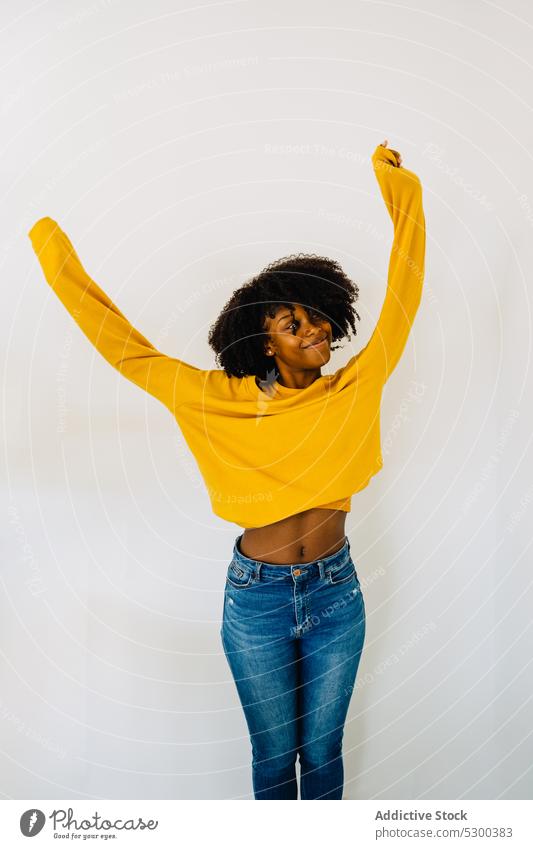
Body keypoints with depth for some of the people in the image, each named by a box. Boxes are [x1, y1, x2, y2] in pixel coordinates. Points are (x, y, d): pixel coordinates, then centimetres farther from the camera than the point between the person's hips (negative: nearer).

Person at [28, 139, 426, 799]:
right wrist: (54, 251, -8)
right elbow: (124, 348, -8)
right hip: (256, 596, -1)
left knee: (322, 748, 21)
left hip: (335, 594, 1)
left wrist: (398, 188, -6)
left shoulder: (356, 390, -6)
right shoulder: (220, 400, -9)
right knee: (273, 752, 19)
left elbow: (403, 296, -5)